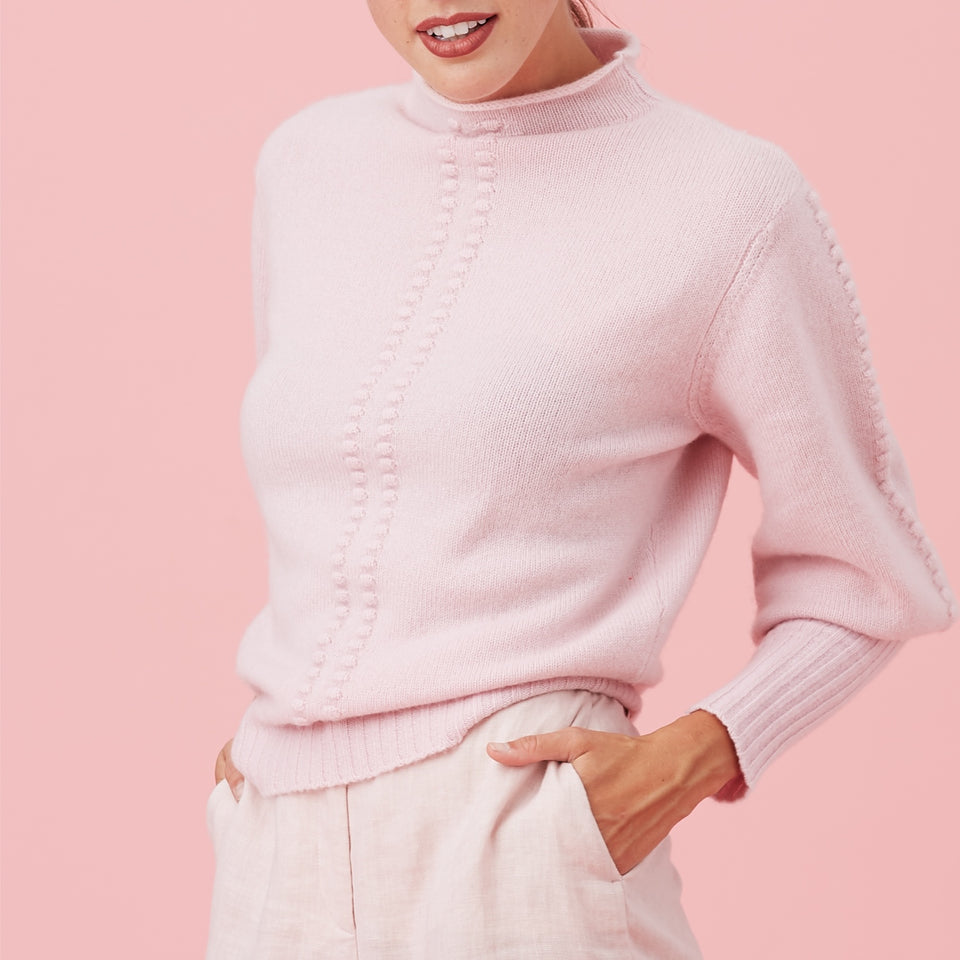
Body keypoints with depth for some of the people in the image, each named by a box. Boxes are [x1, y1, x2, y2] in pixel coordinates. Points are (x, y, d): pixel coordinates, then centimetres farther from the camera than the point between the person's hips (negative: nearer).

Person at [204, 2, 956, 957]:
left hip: (524, 871, -4)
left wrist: (681, 761, -12)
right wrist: (279, 716, 11)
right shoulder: (305, 162, 9)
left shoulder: (734, 199, -6)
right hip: (279, 863, 5)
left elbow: (863, 580, 2)